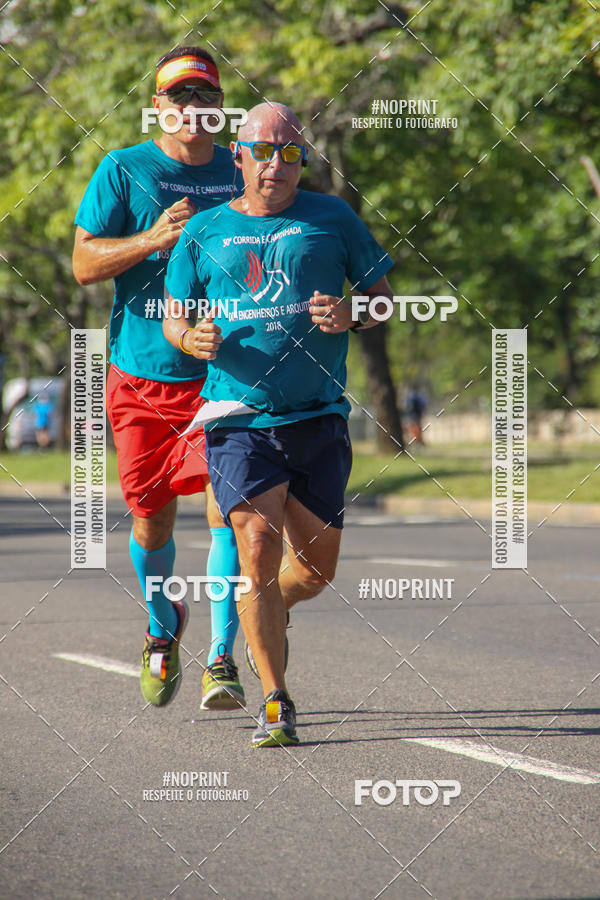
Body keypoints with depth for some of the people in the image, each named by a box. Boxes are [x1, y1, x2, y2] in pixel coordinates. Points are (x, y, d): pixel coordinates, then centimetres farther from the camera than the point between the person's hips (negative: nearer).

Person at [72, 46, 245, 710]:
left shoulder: (242, 174, 6)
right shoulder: (123, 171, 1)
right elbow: (84, 263, -5)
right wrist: (156, 238, -19)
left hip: (224, 376, 0)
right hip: (141, 376, 0)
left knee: (226, 512, -14)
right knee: (152, 521, 9)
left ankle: (222, 660, -10)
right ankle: (163, 627, 36)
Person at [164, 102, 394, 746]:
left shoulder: (331, 219, 6)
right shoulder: (205, 232, 8)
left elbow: (383, 296, 10)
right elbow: (172, 316, 15)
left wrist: (350, 316, -12)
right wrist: (193, 338, -9)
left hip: (319, 418, 1)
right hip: (238, 419, -1)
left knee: (317, 567, 6)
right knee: (257, 548, -16)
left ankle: (267, 611, 41)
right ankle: (275, 704, -7)